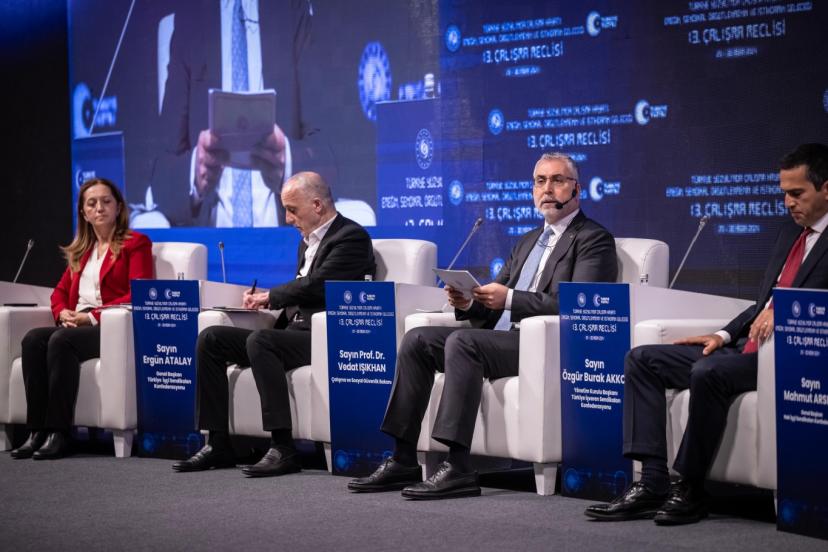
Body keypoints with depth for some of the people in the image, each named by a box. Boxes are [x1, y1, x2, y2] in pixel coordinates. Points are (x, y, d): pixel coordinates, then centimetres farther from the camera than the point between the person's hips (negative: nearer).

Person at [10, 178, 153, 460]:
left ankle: (58, 433, -34)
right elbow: (60, 291, 24)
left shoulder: (136, 243, 5)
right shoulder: (80, 250, 26)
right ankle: (37, 431, -31)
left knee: (61, 341, -34)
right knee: (33, 339, -25)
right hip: (76, 326, 6)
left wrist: (93, 316, -15)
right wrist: (62, 312, -2)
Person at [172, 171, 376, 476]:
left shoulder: (352, 237, -8)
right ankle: (218, 443, -5)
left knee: (259, 340, -34)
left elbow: (316, 285, -19)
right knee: (210, 339, -4)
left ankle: (283, 449, -34)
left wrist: (270, 296, -6)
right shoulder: (309, 240, 21)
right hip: (295, 331, 9)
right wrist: (266, 298, 3)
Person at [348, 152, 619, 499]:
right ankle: (403, 461, -10)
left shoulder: (594, 239, 0)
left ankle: (458, 469, -35)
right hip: (501, 336, 9)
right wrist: (469, 302, -1)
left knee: (461, 341, -31)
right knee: (417, 339, -7)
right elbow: (494, 306, 23)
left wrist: (509, 299, -20)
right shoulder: (529, 241, 26)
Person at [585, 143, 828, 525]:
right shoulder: (790, 232, 22)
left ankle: (690, 490, -20)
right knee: (642, 360, -2)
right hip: (745, 348, 9)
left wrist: (784, 312, -26)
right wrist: (724, 335, 10)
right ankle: (653, 483, -13)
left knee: (709, 373, -35)